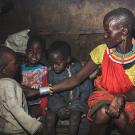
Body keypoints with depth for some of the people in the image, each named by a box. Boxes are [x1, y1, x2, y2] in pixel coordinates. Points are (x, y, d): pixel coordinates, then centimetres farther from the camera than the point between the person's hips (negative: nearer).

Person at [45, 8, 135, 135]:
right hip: (105, 94, 1)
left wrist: (122, 97, -36)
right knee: (103, 112, -32)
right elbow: (76, 79, -10)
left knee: (120, 117, -33)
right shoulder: (102, 51, -13)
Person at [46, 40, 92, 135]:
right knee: (50, 116, -22)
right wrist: (59, 107, -18)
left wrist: (73, 107, -18)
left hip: (76, 102, -2)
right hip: (59, 103, 3)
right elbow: (52, 95, 1)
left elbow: (85, 91, -10)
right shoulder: (51, 74, -2)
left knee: (75, 116, -30)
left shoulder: (78, 69, -12)